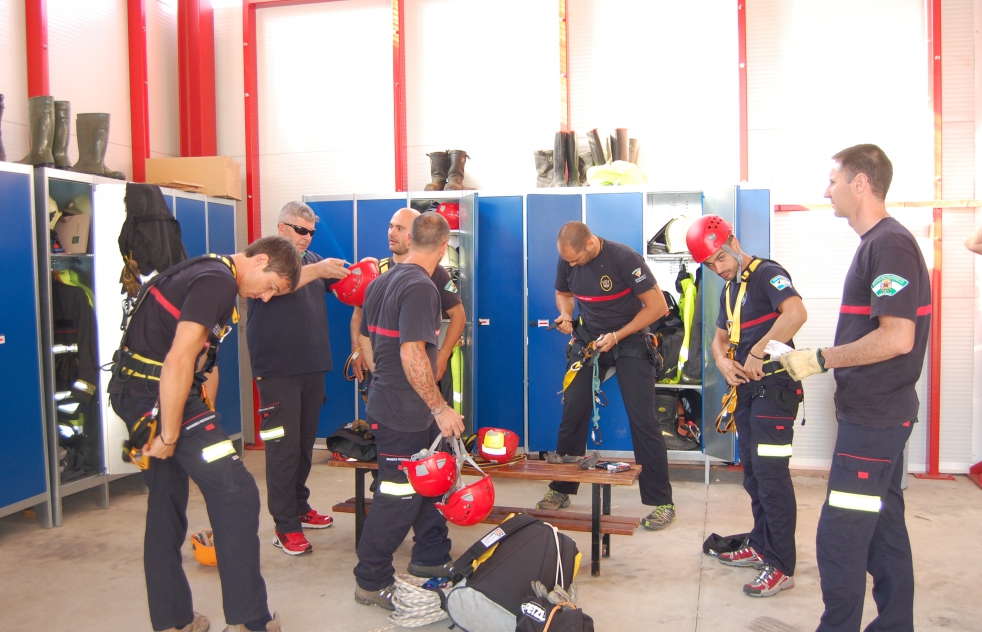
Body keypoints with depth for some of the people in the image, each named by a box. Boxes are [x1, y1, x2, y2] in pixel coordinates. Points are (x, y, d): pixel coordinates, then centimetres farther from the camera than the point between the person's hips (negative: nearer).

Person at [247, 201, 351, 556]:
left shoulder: (312, 260, 17)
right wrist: (317, 270, -33)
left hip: (312, 367, 7)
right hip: (277, 369, -7)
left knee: (305, 443, 14)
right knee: (283, 446, -5)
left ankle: (299, 508, 27)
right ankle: (285, 527, 1)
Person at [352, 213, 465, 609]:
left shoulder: (381, 282, 10)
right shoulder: (420, 287, -19)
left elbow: (366, 341, 18)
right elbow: (412, 355, -27)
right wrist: (440, 408, -21)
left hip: (386, 400, 10)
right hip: (406, 413, -10)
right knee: (398, 496, 1)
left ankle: (430, 557, 34)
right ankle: (372, 582, 14)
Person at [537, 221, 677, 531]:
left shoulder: (625, 258, -22)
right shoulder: (566, 261, -7)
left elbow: (657, 306, -17)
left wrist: (617, 336, -21)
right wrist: (566, 315, -9)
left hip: (629, 342, -4)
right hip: (588, 340, 4)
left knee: (643, 421, -7)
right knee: (572, 415, 2)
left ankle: (662, 502, 3)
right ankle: (561, 490, 17)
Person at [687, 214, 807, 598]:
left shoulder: (767, 274, -12)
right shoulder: (729, 290, 16)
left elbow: (796, 313, -31)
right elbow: (720, 338, 23)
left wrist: (757, 354, -27)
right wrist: (722, 362, 0)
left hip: (774, 386, -9)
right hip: (746, 388, 9)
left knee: (770, 472, -8)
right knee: (752, 472, 15)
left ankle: (781, 567, 0)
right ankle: (761, 546, 28)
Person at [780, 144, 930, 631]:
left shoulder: (890, 244, -18)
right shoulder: (878, 243, 14)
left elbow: (897, 337, -25)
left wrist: (821, 358, -18)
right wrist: (824, 363, 14)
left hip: (874, 417, -10)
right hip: (877, 412, 10)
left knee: (840, 536, -4)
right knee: (884, 529, 18)